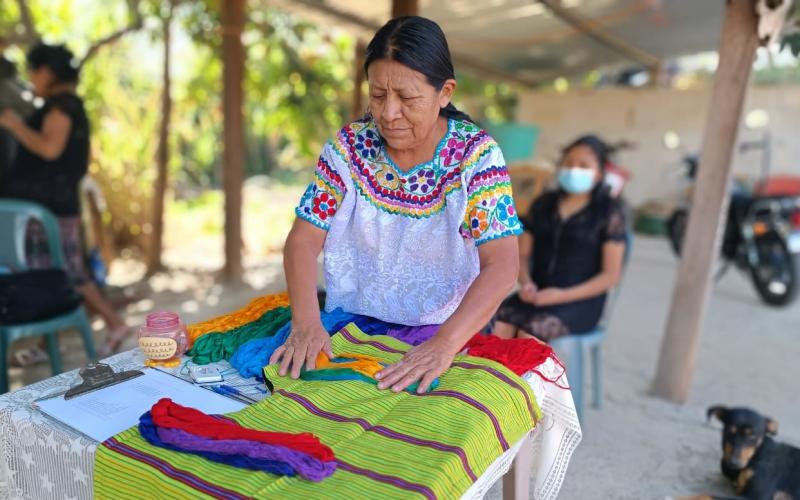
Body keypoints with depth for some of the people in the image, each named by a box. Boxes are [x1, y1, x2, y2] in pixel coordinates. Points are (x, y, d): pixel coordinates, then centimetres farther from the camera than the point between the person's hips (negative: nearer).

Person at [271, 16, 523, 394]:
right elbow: (303, 241, -6)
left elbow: (501, 268, -20)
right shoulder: (349, 146, -4)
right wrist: (306, 323, -22)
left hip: (443, 333, -1)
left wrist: (443, 344, -35)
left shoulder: (476, 155, -12)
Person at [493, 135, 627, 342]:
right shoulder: (543, 204, 15)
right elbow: (523, 254, 15)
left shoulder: (609, 211, 3)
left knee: (528, 334, -32)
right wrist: (526, 282, -7)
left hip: (580, 300, -3)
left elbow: (611, 275, -2)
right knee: (499, 327, -27)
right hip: (537, 293, 4)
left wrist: (562, 296, -13)